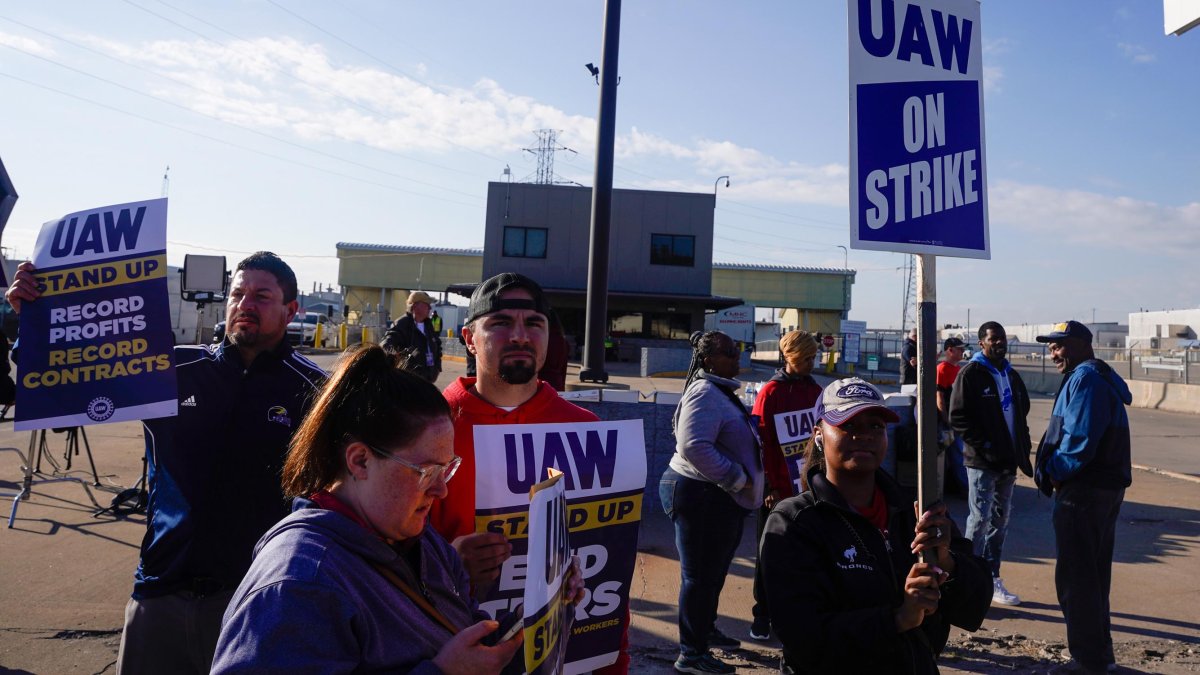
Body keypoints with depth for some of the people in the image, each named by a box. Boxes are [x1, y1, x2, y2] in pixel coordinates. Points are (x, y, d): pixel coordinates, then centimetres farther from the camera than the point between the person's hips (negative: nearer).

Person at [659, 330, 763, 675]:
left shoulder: (720, 392, 15)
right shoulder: (705, 394, -19)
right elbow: (695, 446, -31)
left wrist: (739, 480, 16)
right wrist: (737, 478, -23)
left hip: (718, 497, 11)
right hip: (700, 495, -11)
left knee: (713, 571, 23)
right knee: (700, 574, -2)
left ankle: (706, 630, 40)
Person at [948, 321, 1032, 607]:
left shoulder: (1011, 375, 15)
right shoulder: (971, 373, -8)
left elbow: (1022, 413, 22)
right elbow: (957, 417, -13)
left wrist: (1022, 449, 9)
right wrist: (982, 445, -18)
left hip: (1008, 461, 7)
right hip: (982, 461, -7)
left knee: (1000, 521, 13)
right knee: (980, 520, -4)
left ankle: (992, 579, 23)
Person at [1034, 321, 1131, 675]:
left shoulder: (1085, 379, -15)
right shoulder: (1100, 378, 17)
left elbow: (1080, 438, -24)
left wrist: (1055, 473, -10)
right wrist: (1056, 473, 7)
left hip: (1082, 494, -11)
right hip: (1105, 490, 11)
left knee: (1075, 579, -1)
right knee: (1093, 576, 19)